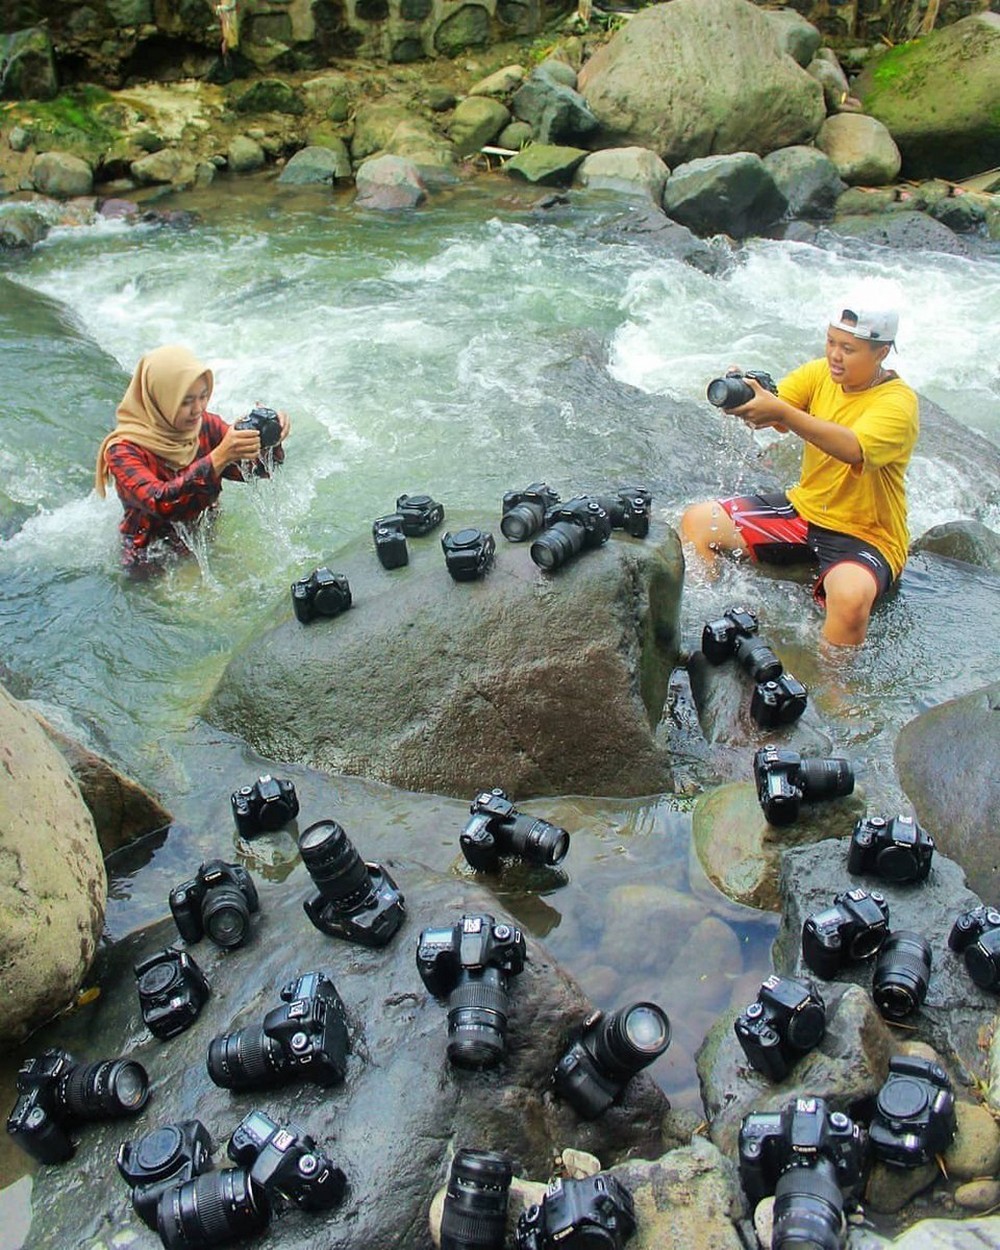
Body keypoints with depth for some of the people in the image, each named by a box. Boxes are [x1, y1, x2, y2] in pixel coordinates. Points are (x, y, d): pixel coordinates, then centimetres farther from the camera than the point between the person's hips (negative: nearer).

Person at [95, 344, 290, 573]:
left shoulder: (205, 425, -3)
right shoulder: (124, 450, -17)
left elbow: (257, 470, -7)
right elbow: (159, 503, -34)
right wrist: (218, 458, -44)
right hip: (155, 566, -4)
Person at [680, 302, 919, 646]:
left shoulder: (898, 401, -16)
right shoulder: (821, 374, 2)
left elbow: (854, 449, -35)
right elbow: (772, 409, -9)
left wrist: (782, 412, -44)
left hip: (865, 535, -6)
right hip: (804, 508, 6)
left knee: (850, 597, -39)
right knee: (697, 521, -5)